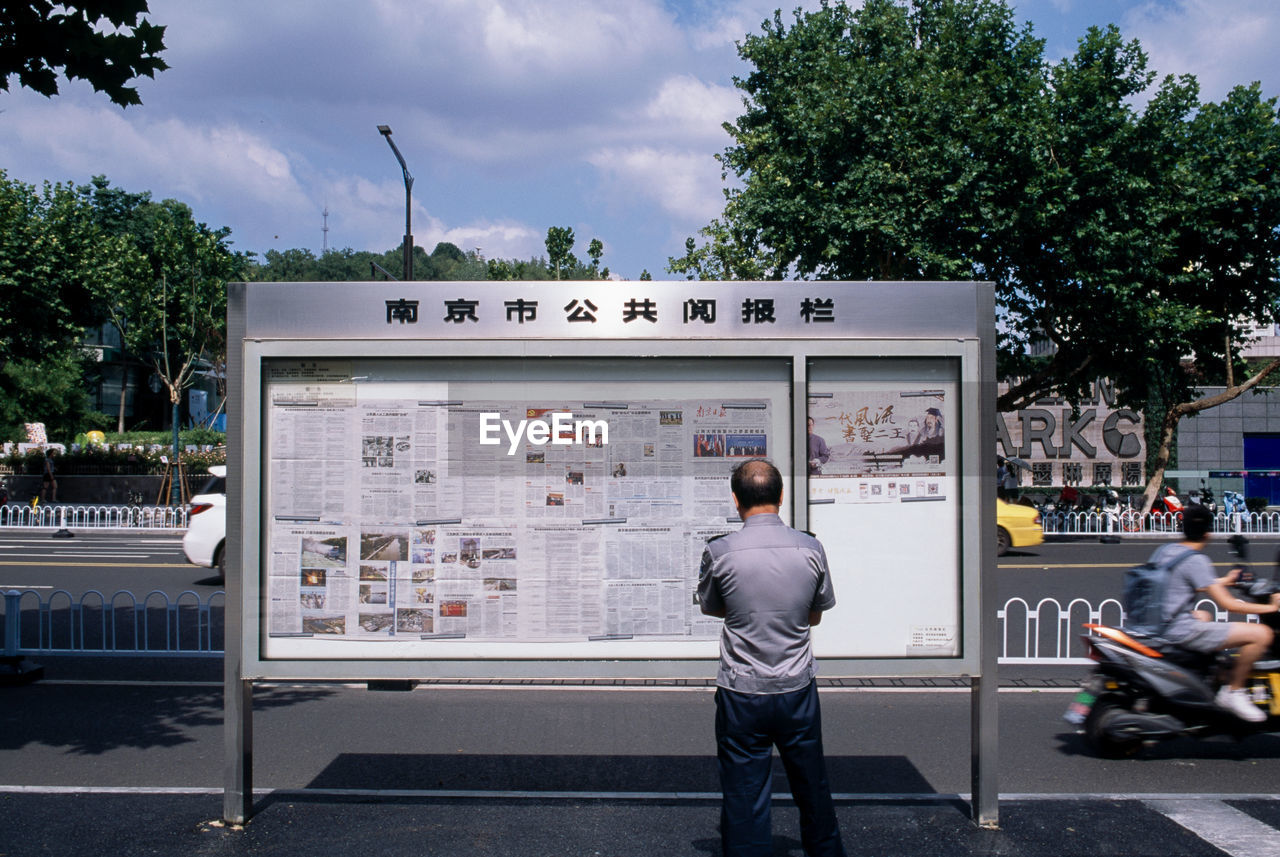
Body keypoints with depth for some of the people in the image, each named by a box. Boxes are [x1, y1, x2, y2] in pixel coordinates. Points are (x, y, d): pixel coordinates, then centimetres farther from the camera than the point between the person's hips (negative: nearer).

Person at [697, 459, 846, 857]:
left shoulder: (720, 552, -11)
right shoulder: (810, 548, -5)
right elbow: (816, 615, 9)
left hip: (741, 694, -2)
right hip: (798, 690, 3)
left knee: (744, 795, 6)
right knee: (813, 790, 19)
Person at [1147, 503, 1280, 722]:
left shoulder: (1164, 550, 10)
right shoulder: (1196, 560, -15)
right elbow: (1227, 603, -16)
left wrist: (1223, 581, 35)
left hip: (1159, 627, 10)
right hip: (1180, 633, -10)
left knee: (1203, 616, 42)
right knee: (1261, 634, -13)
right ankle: (1232, 692, -2)